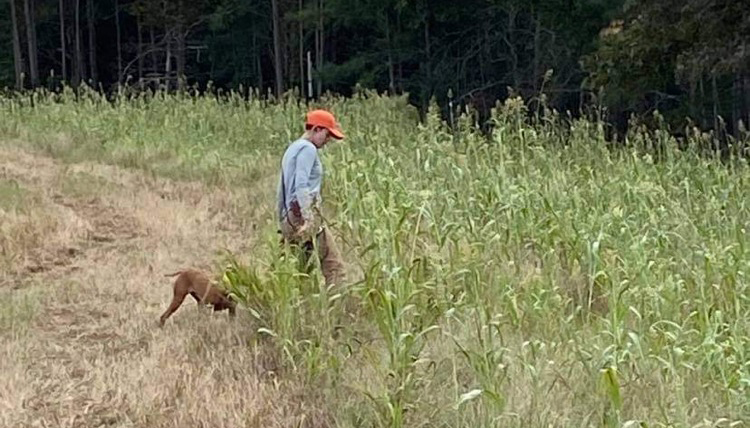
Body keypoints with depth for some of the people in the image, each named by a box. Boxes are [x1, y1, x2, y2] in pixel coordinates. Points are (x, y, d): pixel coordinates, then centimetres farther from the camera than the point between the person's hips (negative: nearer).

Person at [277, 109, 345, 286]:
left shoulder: (292, 149, 23)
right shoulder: (308, 149, -6)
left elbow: (282, 190, 27)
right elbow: (301, 186, -19)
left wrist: (283, 222, 29)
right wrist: (309, 220, -26)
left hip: (290, 217, 10)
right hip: (305, 213, -10)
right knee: (334, 266, -10)